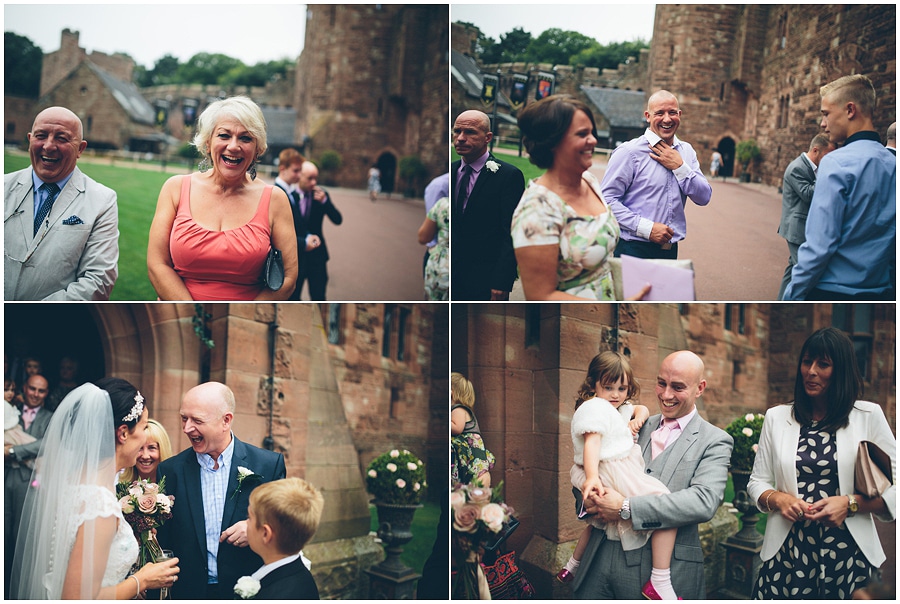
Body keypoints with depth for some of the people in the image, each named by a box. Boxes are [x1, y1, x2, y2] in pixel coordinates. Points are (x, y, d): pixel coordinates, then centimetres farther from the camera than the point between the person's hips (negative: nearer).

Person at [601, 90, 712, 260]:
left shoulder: (687, 152, 10)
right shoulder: (629, 152, -9)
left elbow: (704, 198, 4)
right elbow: (607, 199, -16)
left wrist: (679, 167, -8)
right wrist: (647, 228, -20)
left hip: (670, 250, 5)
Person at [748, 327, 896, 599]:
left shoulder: (869, 416, 4)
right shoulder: (777, 418, 10)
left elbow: (893, 487, 2)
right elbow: (757, 482, 13)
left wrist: (850, 503, -12)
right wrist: (779, 499, -7)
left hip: (848, 552, -1)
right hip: (788, 551, 1)